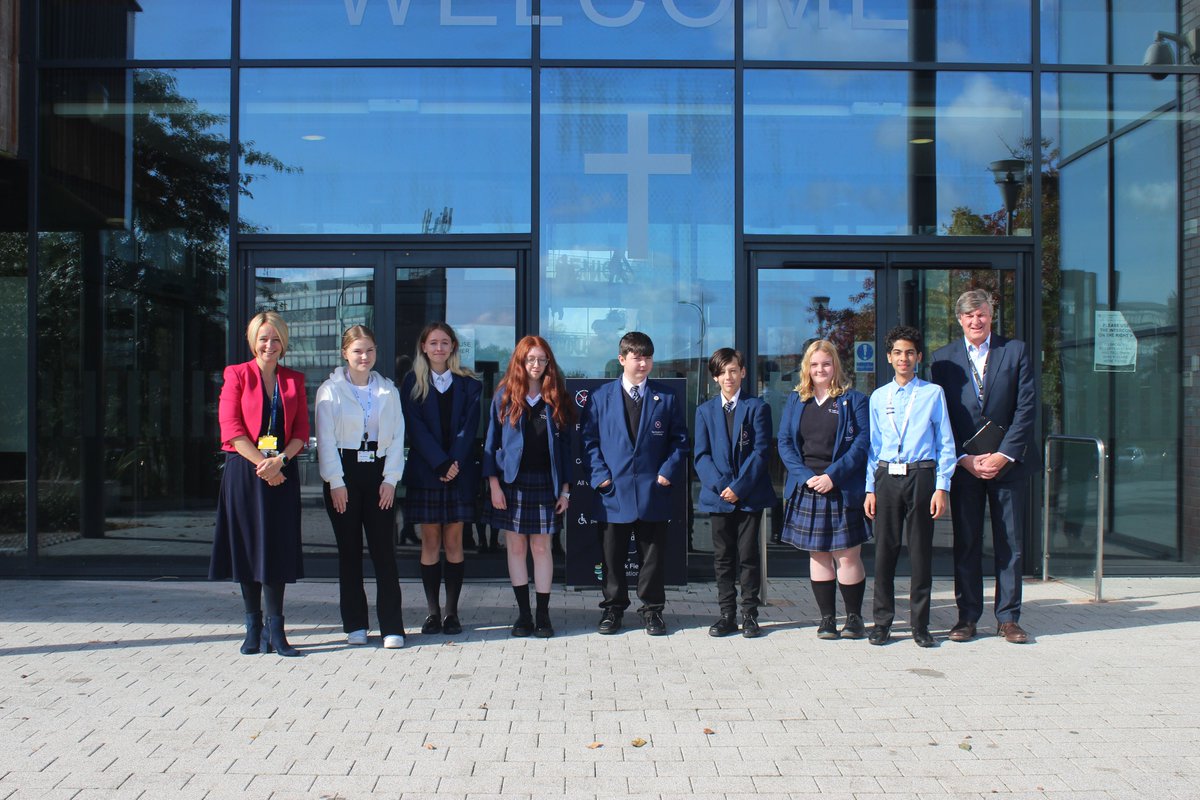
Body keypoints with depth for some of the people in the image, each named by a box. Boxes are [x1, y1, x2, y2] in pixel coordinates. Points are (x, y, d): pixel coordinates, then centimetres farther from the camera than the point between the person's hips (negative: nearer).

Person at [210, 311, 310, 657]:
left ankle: (275, 630, 3)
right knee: (246, 547, 2)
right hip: (243, 471, -1)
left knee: (277, 548, -1)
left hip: (282, 473, 2)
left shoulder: (294, 380, 11)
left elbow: (301, 430, 7)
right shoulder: (236, 375, 4)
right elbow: (231, 427, -5)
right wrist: (261, 463, -13)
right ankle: (253, 628, 11)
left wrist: (279, 460, -11)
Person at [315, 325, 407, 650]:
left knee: (384, 549, -2)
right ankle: (355, 625, 13)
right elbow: (326, 438, -2)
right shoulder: (330, 390, 2)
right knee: (349, 550, 4)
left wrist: (390, 479, -2)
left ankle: (392, 626, 0)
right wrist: (336, 482, -8)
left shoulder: (388, 390, 8)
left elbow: (397, 435, 7)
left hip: (378, 473, 1)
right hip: (343, 471, -1)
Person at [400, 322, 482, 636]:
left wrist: (455, 462, -13)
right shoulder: (413, 383, 6)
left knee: (453, 543, 2)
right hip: (425, 470, 0)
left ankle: (452, 612, 7)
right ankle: (433, 612, 7)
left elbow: (469, 426, 1)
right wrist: (440, 464, -14)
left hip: (459, 471, 1)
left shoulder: (467, 384, 9)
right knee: (430, 543, 1)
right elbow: (415, 427, -3)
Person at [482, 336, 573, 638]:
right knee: (516, 547, 4)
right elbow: (491, 442, 2)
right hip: (512, 482, 0)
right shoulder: (504, 397, 3)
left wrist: (565, 488, 2)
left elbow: (565, 445, 7)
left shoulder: (556, 400, 5)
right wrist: (493, 483, -5)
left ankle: (543, 615, 9)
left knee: (542, 547, 2)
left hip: (546, 483, 0)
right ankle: (523, 614, 12)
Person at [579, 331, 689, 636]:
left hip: (653, 491, 0)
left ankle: (652, 610, 19)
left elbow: (680, 439, 6)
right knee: (613, 555, 8)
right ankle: (613, 608, 20)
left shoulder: (666, 398, 6)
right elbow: (588, 438, 4)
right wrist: (600, 474, -6)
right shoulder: (601, 397, 5)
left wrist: (668, 472, -6)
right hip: (614, 492, 0)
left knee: (652, 555, 7)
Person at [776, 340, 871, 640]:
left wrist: (832, 475, -16)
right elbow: (784, 442, 5)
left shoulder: (853, 399, 1)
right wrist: (806, 476, -9)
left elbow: (862, 442, -7)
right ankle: (827, 618, 15)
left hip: (843, 490, -3)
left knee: (848, 557, -2)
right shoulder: (795, 400, 11)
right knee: (818, 556, 7)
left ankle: (854, 618, 12)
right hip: (806, 489, 3)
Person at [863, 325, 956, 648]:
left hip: (921, 476, -2)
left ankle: (920, 625, 13)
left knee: (921, 552, 3)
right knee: (884, 550, 3)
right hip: (886, 477, 2)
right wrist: (870, 489, 7)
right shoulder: (878, 397, 12)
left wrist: (942, 488, -5)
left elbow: (945, 443, 3)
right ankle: (882, 622, 13)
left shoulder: (933, 393, 4)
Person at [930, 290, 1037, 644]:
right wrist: (964, 458, -8)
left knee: (1009, 542, 4)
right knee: (966, 543, 4)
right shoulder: (943, 358, 6)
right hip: (963, 464, 1)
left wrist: (1003, 455, -10)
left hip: (1009, 461, 0)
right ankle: (967, 617, 12)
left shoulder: (1016, 351, 4)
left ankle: (1008, 617, 12)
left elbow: (1026, 408, -2)